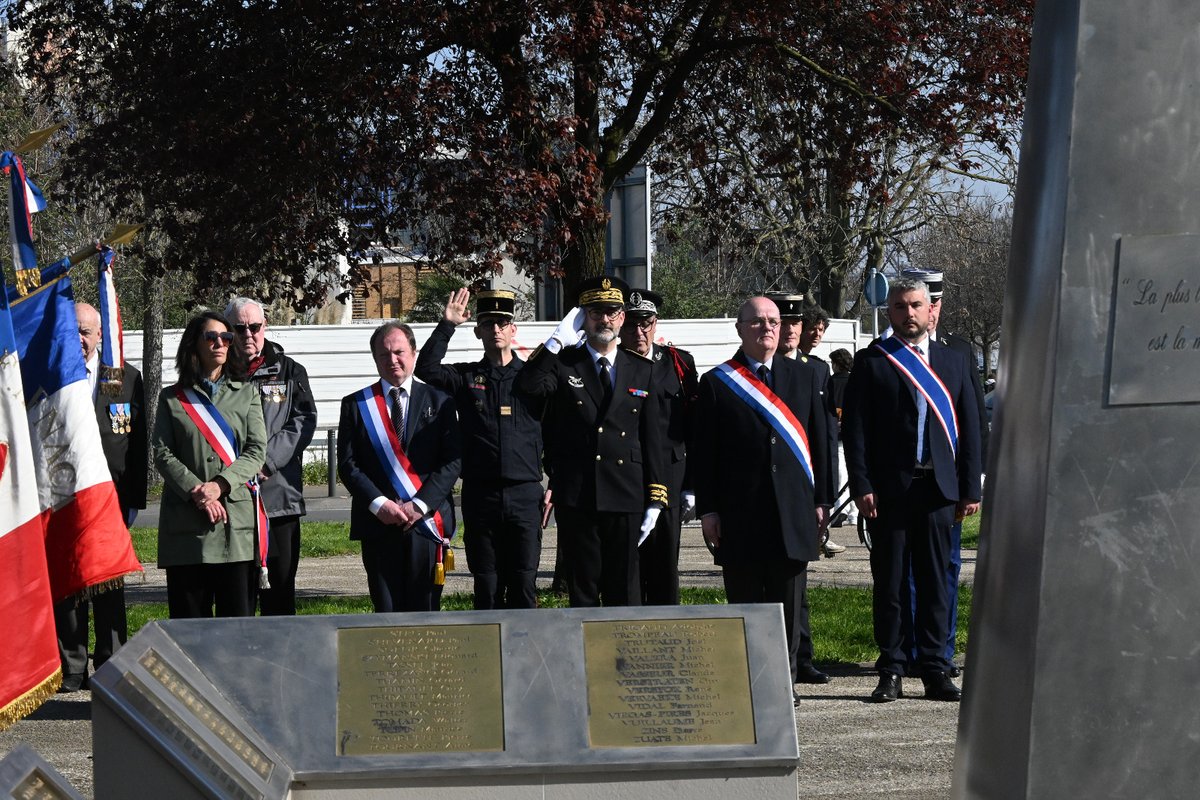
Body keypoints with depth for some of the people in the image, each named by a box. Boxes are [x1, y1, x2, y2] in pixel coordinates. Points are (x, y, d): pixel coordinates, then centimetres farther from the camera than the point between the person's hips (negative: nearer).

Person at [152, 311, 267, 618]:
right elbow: (162, 454, 2)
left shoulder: (246, 394, 15)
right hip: (186, 521, 0)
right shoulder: (172, 398, 12)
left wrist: (220, 485, -11)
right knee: (189, 618, 0)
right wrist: (196, 492, -12)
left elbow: (257, 450, 4)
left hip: (237, 516, 1)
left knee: (238, 616, -2)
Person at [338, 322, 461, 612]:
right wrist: (378, 504, -10)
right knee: (386, 611, 0)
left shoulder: (439, 401, 8)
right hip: (378, 523, 0)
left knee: (425, 609, -1)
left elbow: (453, 460, 1)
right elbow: (347, 464, 4)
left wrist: (420, 504, -9)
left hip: (428, 520, 0)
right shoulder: (355, 404, 10)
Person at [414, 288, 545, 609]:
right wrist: (447, 326, -13)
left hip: (525, 496, -1)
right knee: (486, 587, 5)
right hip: (480, 496, 1)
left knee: (524, 586, 0)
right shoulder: (466, 378, 8)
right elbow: (426, 369, -9)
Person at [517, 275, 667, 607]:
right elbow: (528, 386, -16)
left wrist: (655, 500, 5)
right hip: (576, 500, -2)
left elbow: (650, 440, 10)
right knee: (582, 591, 4)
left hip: (625, 498, 2)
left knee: (624, 592, 4)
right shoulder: (563, 364, 6)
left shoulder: (642, 371, 12)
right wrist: (558, 339, -13)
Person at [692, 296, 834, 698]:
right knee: (744, 600, 2)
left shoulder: (805, 376, 12)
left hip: (794, 510, 2)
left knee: (790, 599, 3)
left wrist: (821, 500, 6)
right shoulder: (716, 383, 4)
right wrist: (707, 509, -3)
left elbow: (818, 441, 12)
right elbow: (703, 453, 2)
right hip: (739, 512, -2)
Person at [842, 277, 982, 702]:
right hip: (889, 490, -2)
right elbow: (854, 429, -1)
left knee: (935, 583, 6)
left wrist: (970, 488, 5)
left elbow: (968, 428, 12)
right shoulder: (871, 362, 3)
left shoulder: (953, 361, 13)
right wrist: (862, 487, -10)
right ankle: (891, 672, 8)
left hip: (938, 490, 3)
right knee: (888, 583, 2)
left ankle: (935, 671, 12)